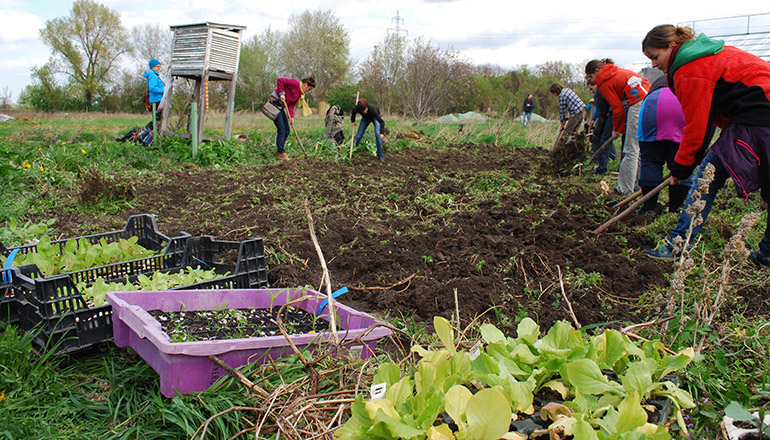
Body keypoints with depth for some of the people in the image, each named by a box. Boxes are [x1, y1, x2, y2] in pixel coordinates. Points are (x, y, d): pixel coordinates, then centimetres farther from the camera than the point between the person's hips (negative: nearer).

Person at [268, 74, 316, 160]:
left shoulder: (300, 94, 13)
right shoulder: (295, 83, -13)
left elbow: (291, 105, 5)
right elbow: (279, 80, -19)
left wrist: (291, 117, -9)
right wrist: (281, 93, -20)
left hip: (281, 107, 10)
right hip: (275, 103, -10)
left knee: (287, 130, 10)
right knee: (281, 130, -10)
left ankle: (279, 151, 21)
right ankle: (280, 153, -3)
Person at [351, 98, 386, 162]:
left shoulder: (372, 109, -44)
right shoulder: (356, 108, -34)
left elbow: (381, 122, -41)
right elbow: (353, 113, -6)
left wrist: (382, 133, -50)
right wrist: (353, 121, 5)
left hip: (375, 117, -3)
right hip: (365, 118, 3)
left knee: (378, 134, -21)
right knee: (359, 135, 1)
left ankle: (380, 155, -12)